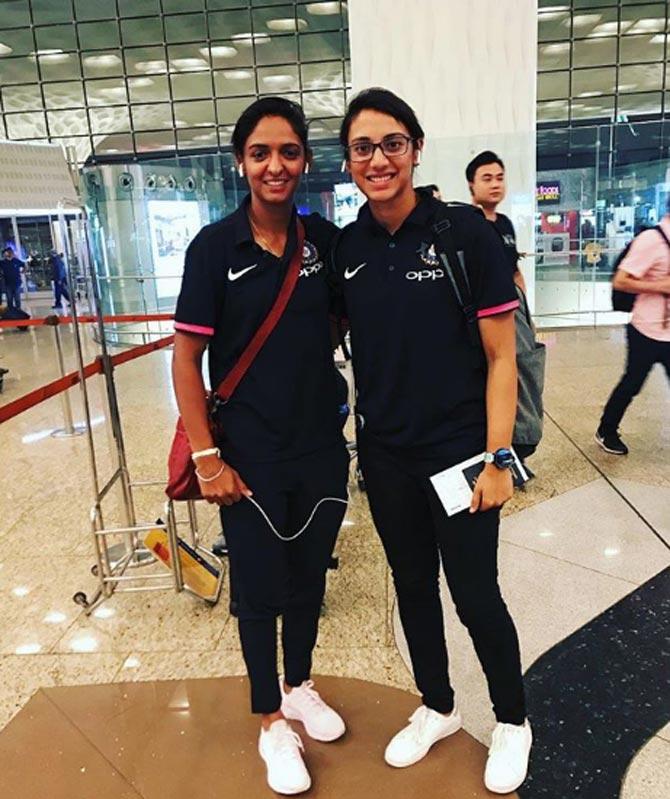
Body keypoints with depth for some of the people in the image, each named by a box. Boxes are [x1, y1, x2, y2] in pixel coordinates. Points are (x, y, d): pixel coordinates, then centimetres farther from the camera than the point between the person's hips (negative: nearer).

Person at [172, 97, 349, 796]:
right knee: (260, 586, 11)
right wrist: (206, 457, -12)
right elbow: (186, 358, -9)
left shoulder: (326, 239, 0)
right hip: (250, 456, -3)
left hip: (321, 449, 4)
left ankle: (299, 688, 45)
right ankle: (271, 720, 35)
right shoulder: (215, 247, -9)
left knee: (309, 576, 18)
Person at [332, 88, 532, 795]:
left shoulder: (465, 231, -11)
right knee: (412, 585, 18)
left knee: (475, 595, 8)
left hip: (459, 451, -4)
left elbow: (500, 355, -10)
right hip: (384, 454, 4)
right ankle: (437, 709, 44)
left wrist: (497, 459, -12)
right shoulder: (345, 247, 0)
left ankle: (512, 723, 38)